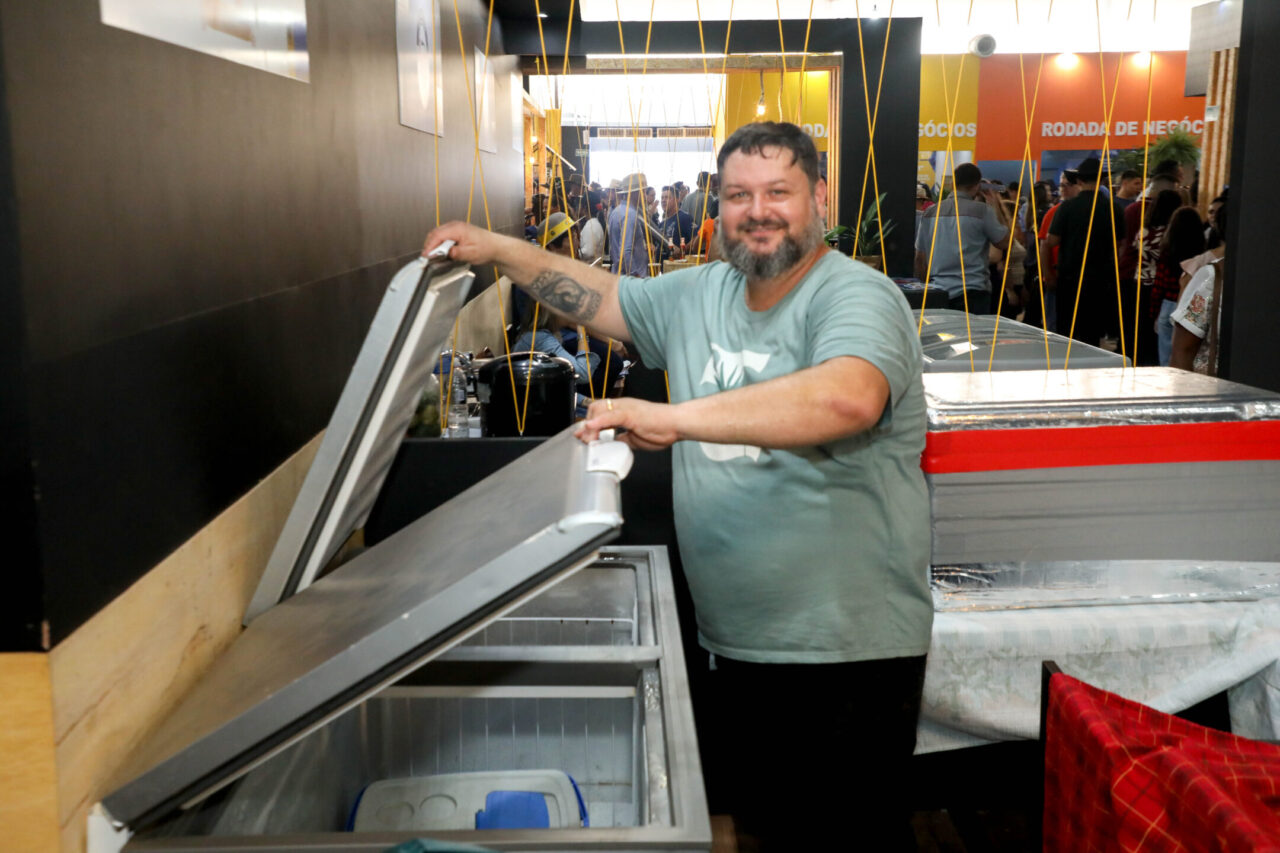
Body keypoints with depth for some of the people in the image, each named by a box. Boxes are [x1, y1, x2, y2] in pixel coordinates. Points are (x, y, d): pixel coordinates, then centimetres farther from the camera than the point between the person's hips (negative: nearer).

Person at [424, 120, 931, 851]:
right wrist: (497, 250, 16)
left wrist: (674, 418, -38)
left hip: (853, 647, -7)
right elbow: (600, 296, 23)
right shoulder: (699, 296, 9)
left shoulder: (857, 297, -15)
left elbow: (846, 398, -35)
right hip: (743, 639, 7)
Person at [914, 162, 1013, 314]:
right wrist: (996, 206, 10)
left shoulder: (930, 212, 9)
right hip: (973, 293, -4)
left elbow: (920, 259, 11)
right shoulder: (981, 210, -5)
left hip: (938, 293, 4)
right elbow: (1006, 243, 3)